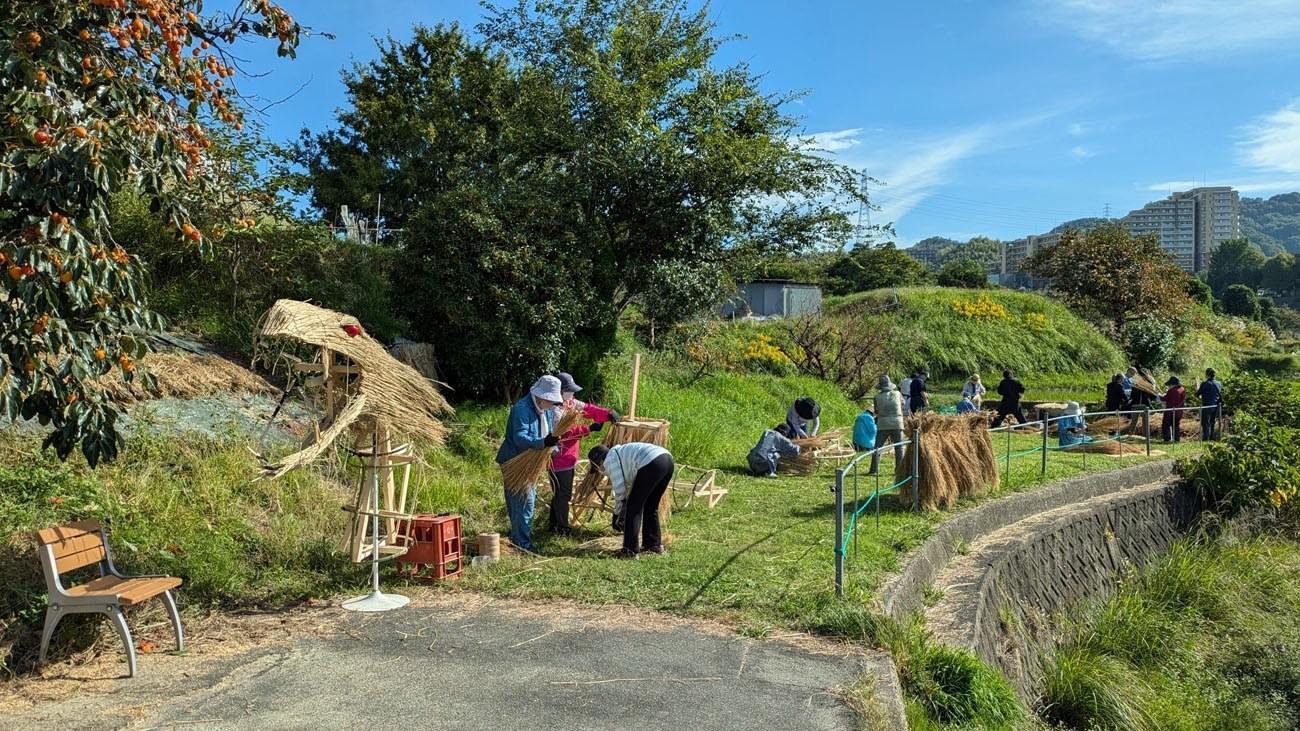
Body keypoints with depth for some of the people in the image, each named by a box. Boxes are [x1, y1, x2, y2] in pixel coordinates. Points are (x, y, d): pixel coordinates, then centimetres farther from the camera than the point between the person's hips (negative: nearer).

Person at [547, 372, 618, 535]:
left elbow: (588, 409, 4)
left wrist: (608, 414, -11)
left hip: (568, 458, 10)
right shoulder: (555, 410, -20)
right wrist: (589, 428, -28)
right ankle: (562, 529, 6)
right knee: (563, 494, -3)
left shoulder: (571, 403, 9)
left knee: (560, 493, 18)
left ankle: (553, 525, 29)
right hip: (559, 459, -10)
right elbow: (565, 432, -26)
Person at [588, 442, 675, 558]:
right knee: (651, 507, 23)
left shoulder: (610, 460, 8)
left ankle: (630, 550, 0)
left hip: (651, 463, -10)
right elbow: (630, 484, 34)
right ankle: (654, 545, 30)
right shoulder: (620, 453, 34)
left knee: (633, 507, 0)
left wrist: (618, 514, 18)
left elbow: (619, 489, 4)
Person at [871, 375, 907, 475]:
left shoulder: (877, 397, -1)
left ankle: (874, 469, 1)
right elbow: (903, 405, 19)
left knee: (877, 447, 6)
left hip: (883, 425, -1)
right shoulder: (897, 394, 2)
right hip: (897, 423, 1)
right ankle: (900, 469, 7)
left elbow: (877, 411, 8)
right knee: (899, 448, 9)